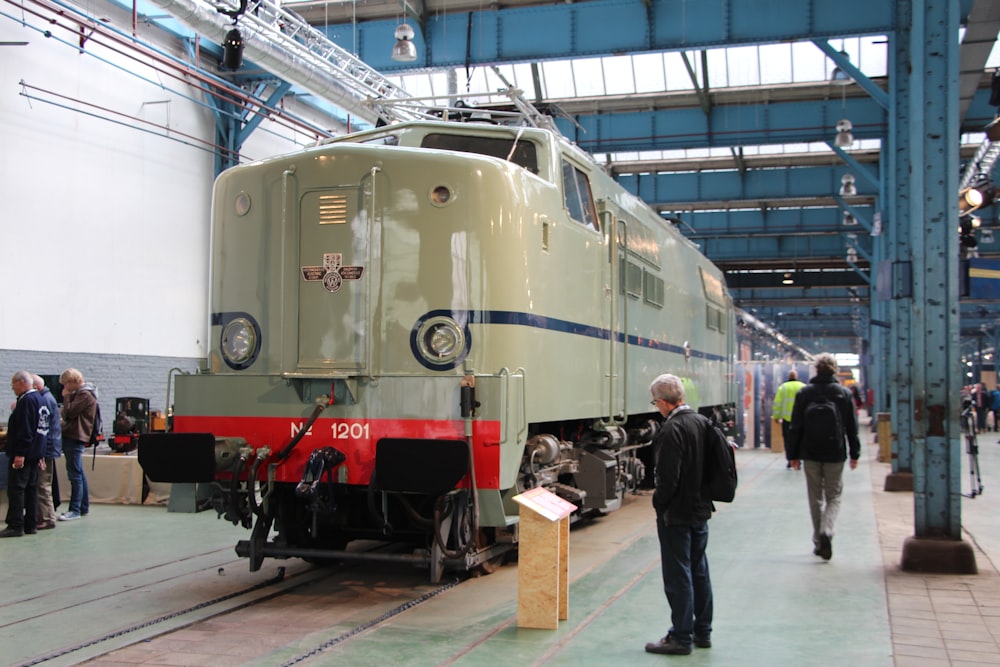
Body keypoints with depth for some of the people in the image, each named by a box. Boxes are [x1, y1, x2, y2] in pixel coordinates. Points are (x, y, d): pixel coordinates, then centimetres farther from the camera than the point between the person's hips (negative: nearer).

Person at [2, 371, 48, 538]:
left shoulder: (26, 400, -15)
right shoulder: (38, 399, 16)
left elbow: (25, 430, -22)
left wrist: (20, 453, -24)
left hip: (22, 454, -10)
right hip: (35, 453, 10)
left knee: (16, 489, -7)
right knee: (31, 489, 12)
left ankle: (15, 525, -7)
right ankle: (31, 524, 15)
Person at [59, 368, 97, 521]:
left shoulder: (85, 395, -12)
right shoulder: (79, 394, 20)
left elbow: (69, 412, -18)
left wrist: (66, 396, -7)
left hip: (76, 438, -11)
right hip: (71, 437, 11)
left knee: (75, 474, -9)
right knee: (79, 474, 13)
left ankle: (75, 510, -8)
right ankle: (83, 507, 18)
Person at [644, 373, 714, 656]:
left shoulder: (671, 430, -22)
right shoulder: (703, 423, 3)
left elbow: (667, 478, -23)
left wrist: (659, 503, -7)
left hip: (677, 514, -8)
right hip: (701, 510, 9)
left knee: (678, 576, 1)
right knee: (699, 571, 17)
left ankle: (681, 637, 8)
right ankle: (702, 632, 27)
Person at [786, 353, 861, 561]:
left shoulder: (804, 393, -2)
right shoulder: (844, 394, -1)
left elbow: (796, 427, 0)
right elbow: (852, 427, 2)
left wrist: (793, 455, 5)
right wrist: (854, 454, 9)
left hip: (810, 454, 1)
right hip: (835, 455, 0)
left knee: (815, 498, 11)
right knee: (833, 497, 8)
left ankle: (818, 541, 12)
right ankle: (826, 531, -16)